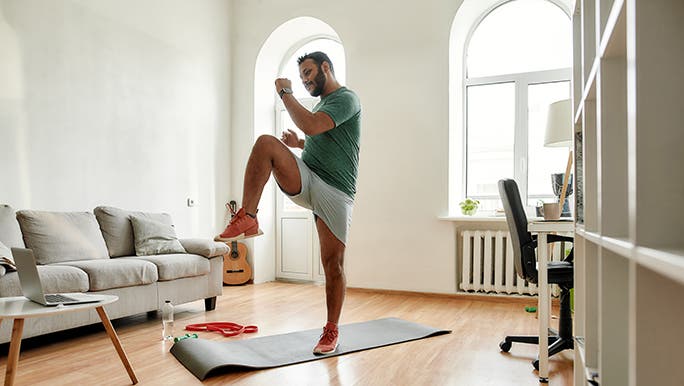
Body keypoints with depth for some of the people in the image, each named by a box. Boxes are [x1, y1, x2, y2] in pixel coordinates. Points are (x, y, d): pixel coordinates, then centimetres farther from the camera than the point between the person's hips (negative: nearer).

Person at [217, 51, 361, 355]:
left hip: (334, 192, -6)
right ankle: (247, 219, -21)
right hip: (305, 180, 7)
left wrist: (286, 93, -9)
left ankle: (331, 331, 14)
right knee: (266, 143, -19)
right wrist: (299, 143, 14)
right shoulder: (321, 103, 23)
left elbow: (311, 126, -22)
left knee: (333, 264, -2)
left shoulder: (346, 99, -5)